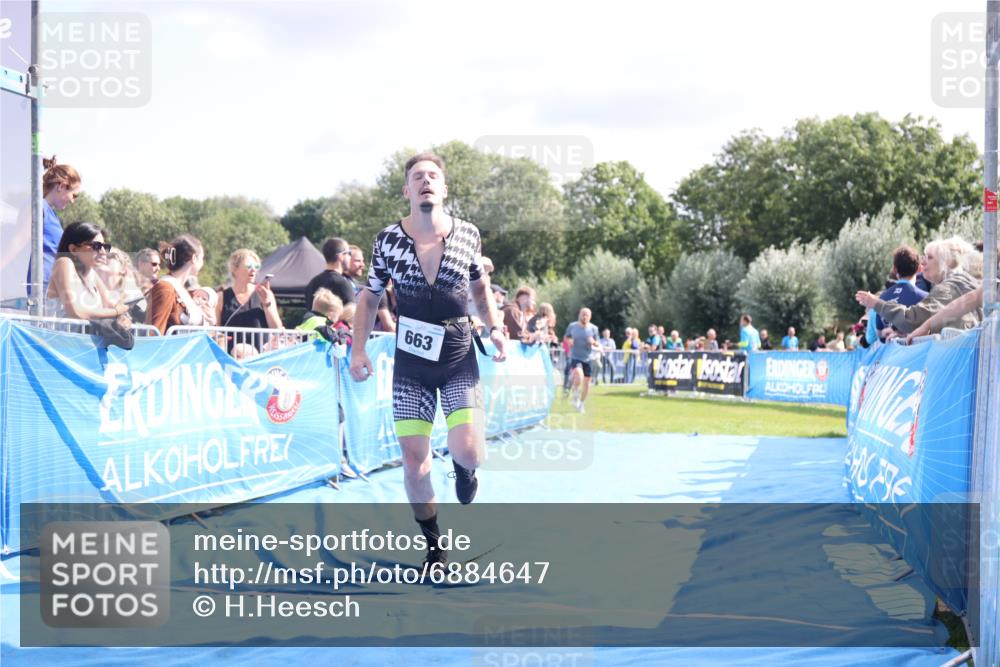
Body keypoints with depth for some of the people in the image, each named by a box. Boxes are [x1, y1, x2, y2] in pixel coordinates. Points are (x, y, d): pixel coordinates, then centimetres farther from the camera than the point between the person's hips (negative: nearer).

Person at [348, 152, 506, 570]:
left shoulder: (468, 235, -4)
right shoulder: (389, 240, -6)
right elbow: (369, 297, 6)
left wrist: (494, 326, -3)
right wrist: (358, 350, -1)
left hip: (459, 361, 0)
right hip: (411, 366, 0)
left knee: (468, 452, -16)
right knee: (414, 461, -2)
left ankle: (463, 468, 24)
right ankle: (434, 546, 18)